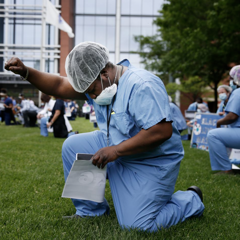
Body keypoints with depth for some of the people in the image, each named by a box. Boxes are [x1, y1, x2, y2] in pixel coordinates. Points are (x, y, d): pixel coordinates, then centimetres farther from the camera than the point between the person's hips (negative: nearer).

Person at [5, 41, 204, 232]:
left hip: (151, 162, -8)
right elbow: (59, 86, 2)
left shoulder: (142, 86, -28)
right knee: (72, 146, -2)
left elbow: (163, 131, -34)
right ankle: (91, 211, 12)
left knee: (137, 226, -13)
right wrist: (25, 72, -12)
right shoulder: (98, 81, -1)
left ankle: (191, 200, 13)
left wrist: (116, 150, -30)